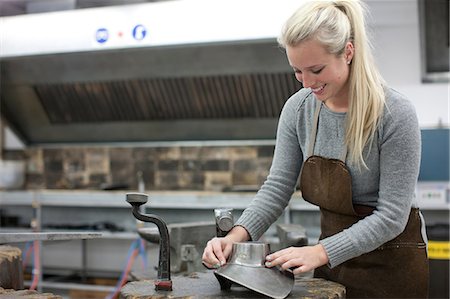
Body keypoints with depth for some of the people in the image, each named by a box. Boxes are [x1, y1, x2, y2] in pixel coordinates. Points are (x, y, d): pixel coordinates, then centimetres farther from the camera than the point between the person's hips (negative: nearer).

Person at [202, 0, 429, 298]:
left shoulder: (395, 114, -21)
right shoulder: (297, 109, -6)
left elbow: (391, 215, -21)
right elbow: (278, 186, -6)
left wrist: (320, 252, -31)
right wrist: (237, 235, -22)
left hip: (391, 263, -4)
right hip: (334, 255, 4)